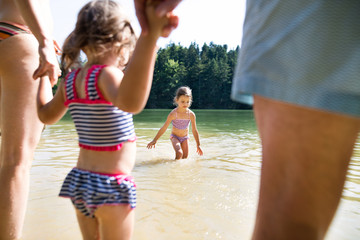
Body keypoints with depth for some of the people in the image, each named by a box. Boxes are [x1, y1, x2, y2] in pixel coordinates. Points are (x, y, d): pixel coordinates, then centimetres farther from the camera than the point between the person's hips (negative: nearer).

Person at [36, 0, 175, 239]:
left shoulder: (70, 80, 1)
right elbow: (130, 102, -44)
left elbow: (46, 115, 18)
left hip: (79, 181, 7)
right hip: (111, 186, -7)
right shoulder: (107, 74, -20)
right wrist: (151, 35, -55)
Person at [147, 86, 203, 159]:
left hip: (185, 137, 3)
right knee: (179, 153, -24)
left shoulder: (191, 114, -13)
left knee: (185, 157, 0)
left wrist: (198, 145, 2)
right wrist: (154, 140, -15)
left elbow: (194, 130, -3)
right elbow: (164, 128, -16)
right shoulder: (173, 114, -20)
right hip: (175, 137, -3)